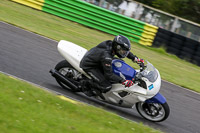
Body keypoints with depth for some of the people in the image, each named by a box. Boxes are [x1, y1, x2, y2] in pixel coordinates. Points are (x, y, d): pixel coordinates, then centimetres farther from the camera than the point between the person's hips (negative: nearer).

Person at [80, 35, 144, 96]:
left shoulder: (111, 44, -11)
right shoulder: (106, 56, -36)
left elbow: (125, 51, 10)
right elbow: (109, 74, -31)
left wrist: (135, 58, 4)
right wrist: (123, 81, -36)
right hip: (88, 66, -9)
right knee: (107, 87, -19)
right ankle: (86, 83, 0)